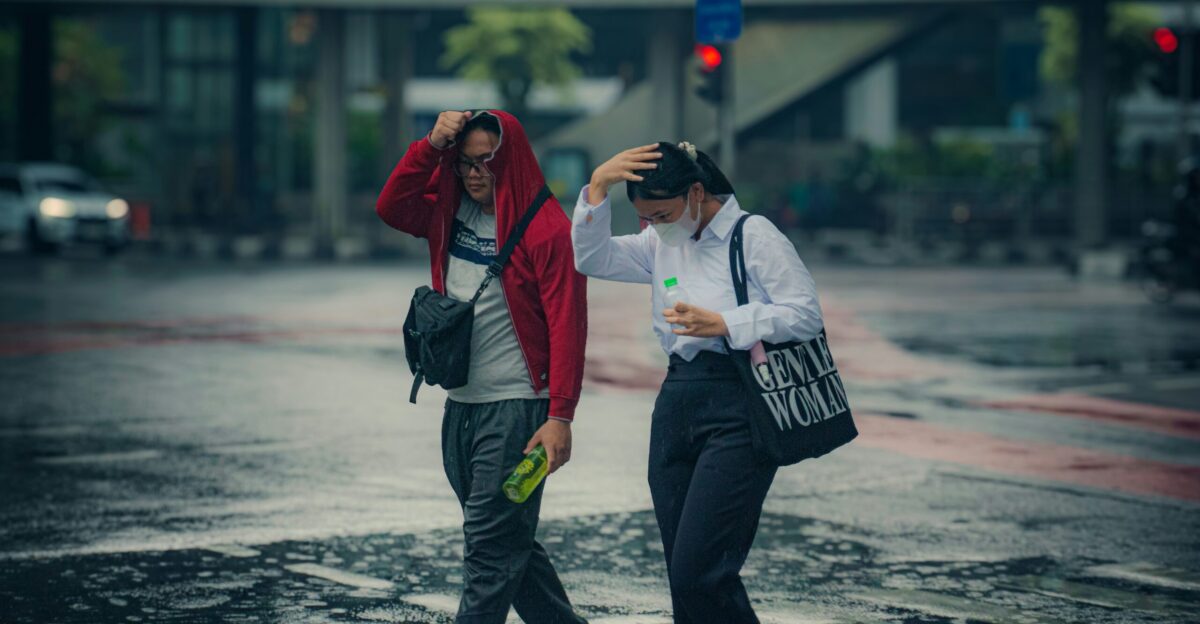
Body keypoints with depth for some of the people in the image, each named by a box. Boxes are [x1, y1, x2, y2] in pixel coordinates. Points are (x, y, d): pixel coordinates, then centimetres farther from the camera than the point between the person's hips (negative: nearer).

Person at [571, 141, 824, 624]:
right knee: (684, 578, 7)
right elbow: (590, 258, 7)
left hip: (736, 410, -7)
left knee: (699, 574, -15)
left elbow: (806, 313, -9)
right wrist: (598, 186, -3)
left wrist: (723, 325, -16)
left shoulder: (754, 236, -5)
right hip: (676, 402, 7)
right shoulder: (660, 245, 14)